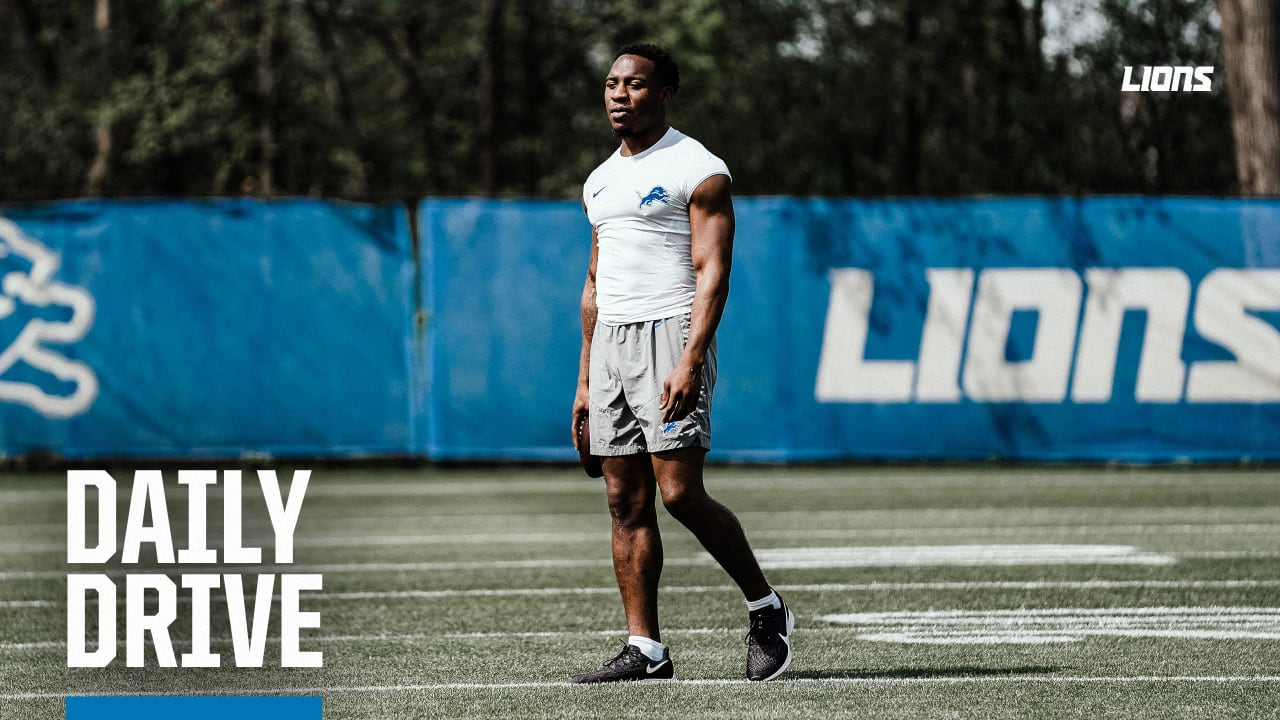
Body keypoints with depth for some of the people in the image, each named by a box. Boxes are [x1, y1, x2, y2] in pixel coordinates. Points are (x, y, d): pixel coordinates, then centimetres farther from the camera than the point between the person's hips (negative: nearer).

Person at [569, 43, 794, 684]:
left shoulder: (697, 170, -5)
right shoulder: (600, 181, 18)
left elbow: (712, 271, -12)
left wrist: (690, 360, -23)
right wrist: (585, 381, 19)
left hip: (671, 336, -7)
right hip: (610, 342, 7)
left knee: (680, 493, -14)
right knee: (626, 503, 2)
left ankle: (766, 608, 4)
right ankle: (645, 650, 3)